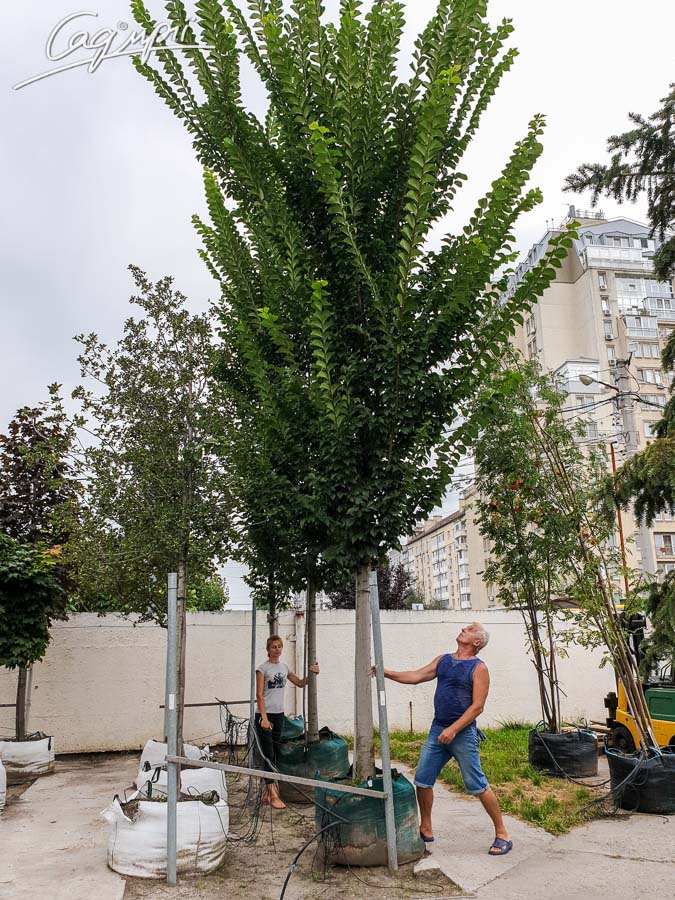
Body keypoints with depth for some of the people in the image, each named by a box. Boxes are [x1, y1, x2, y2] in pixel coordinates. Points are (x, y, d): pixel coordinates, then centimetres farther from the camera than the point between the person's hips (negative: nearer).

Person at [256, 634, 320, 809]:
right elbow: (259, 695, -11)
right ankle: (273, 795, -6)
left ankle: (266, 791, 20)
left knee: (272, 754, 11)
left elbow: (300, 683, 16)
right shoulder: (262, 668, -8)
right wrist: (264, 718, -19)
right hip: (265, 714, -6)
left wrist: (311, 674, -3)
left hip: (279, 715, 6)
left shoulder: (284, 667, 9)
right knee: (269, 754, -7)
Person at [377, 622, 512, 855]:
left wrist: (453, 729, -20)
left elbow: (477, 706, -14)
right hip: (438, 729, 6)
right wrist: (386, 673, -2)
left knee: (478, 786, -2)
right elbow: (417, 676, 8)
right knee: (422, 780, 8)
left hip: (463, 732, -6)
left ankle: (502, 835, 13)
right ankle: (426, 830, 25)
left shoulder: (478, 668, -9)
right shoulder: (443, 660, 11)